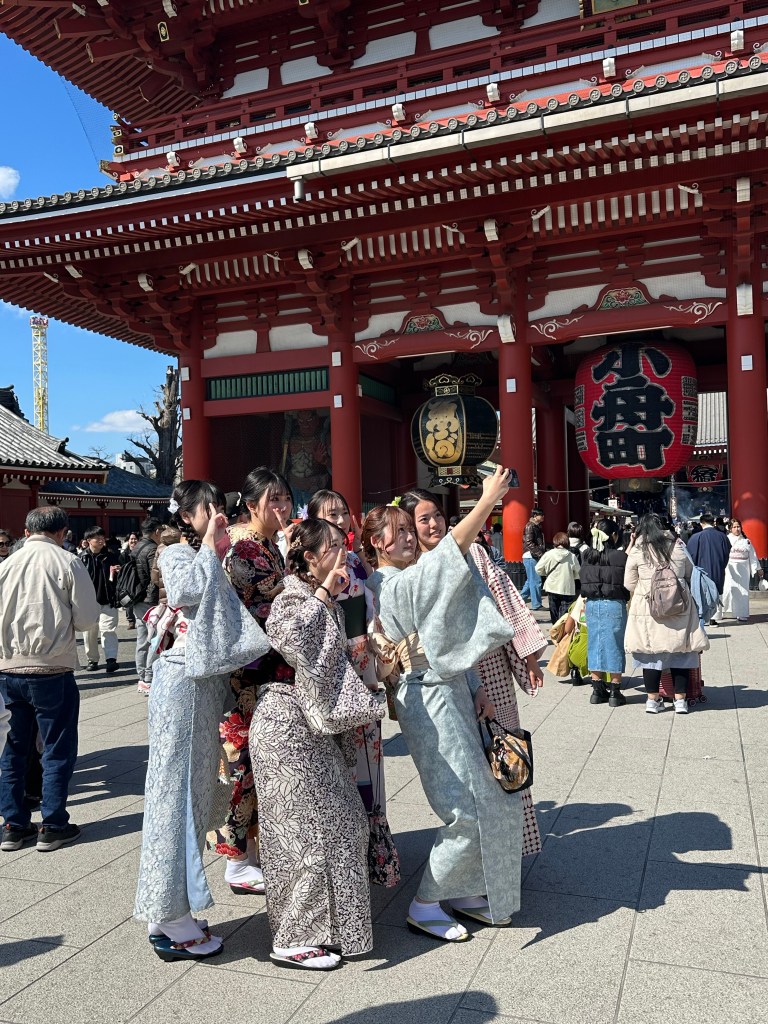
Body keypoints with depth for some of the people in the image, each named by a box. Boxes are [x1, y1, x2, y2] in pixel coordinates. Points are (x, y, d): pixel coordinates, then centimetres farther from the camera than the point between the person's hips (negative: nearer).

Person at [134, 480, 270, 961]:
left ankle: (173, 911, 23)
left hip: (209, 682, 8)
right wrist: (209, 548, -11)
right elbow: (187, 592, -24)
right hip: (183, 681, -8)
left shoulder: (214, 562, 18)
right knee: (176, 787, -3)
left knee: (197, 787, 11)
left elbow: (235, 619, 13)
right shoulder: (176, 555, -2)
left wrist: (221, 553, 8)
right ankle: (170, 920, 6)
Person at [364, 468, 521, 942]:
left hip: (454, 694, 10)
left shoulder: (416, 581, 15)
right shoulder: (394, 584, -14)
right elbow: (450, 554, -26)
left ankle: (468, 893, 28)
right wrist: (489, 499, -27)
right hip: (428, 701, -10)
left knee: (492, 797, 13)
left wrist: (476, 688, 9)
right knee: (467, 809, -6)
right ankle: (425, 904, 11)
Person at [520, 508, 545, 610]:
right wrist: (540, 554, -22)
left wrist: (543, 553, 9)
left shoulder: (537, 526, 18)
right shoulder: (530, 526, -12)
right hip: (530, 557, -10)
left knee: (531, 580, 15)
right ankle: (536, 604, -1)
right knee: (536, 581, -6)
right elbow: (529, 543, -20)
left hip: (535, 557, 10)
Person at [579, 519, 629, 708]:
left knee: (594, 645, 12)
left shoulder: (587, 555, 2)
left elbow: (584, 580, 8)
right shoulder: (620, 556, -11)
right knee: (614, 646, 5)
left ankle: (597, 690, 19)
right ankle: (615, 693, 11)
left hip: (591, 604, 4)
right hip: (614, 605, -4)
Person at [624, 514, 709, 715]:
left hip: (647, 606, -1)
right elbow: (690, 574, 12)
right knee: (679, 651, 8)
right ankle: (680, 700, 11)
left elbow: (629, 583, 3)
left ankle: (652, 699, 9)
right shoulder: (677, 545, 3)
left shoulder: (637, 550, -1)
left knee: (651, 652, 5)